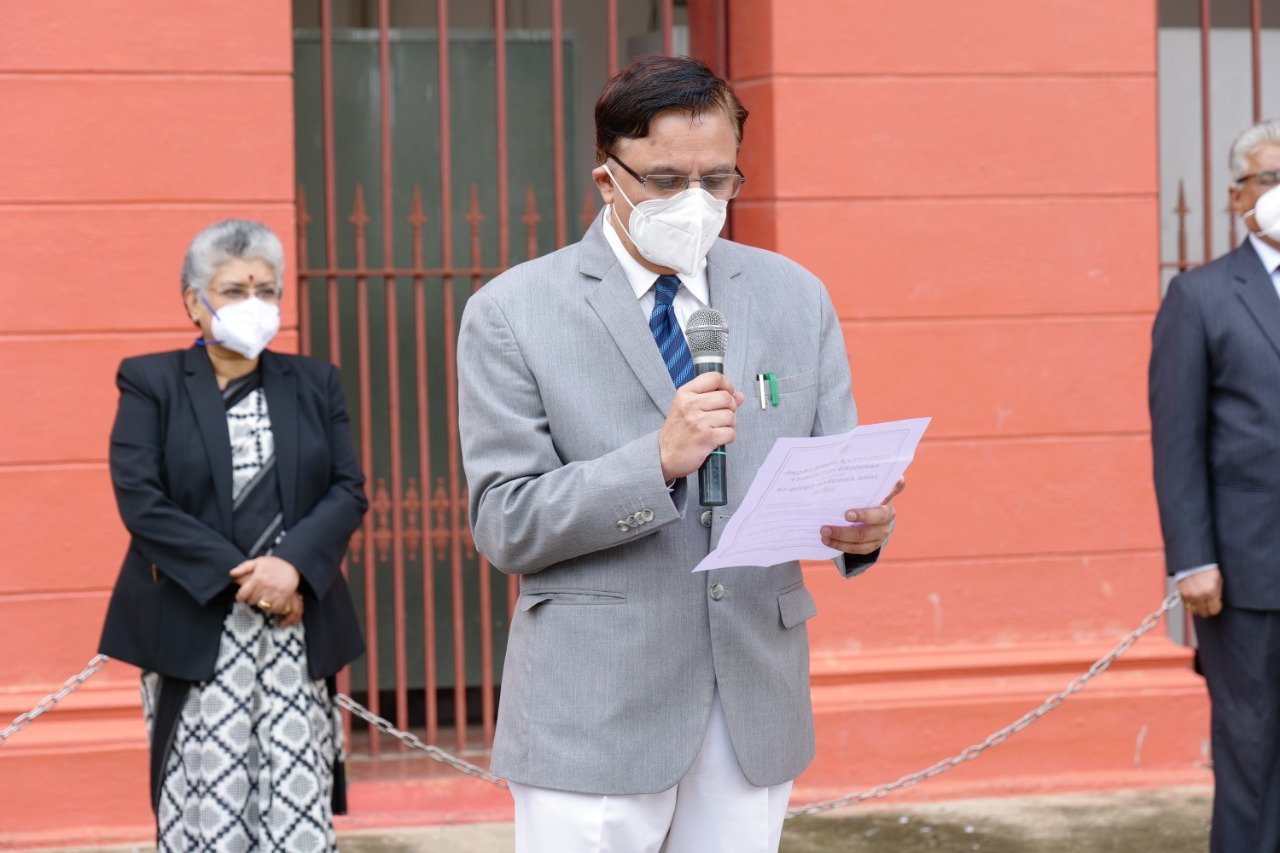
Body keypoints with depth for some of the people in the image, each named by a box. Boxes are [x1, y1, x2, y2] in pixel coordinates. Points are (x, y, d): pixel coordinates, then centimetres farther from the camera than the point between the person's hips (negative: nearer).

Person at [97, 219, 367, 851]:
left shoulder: (314, 384, 14)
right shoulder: (150, 383, 4)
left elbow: (349, 491, 5)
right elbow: (140, 499, -7)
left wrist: (293, 565, -14)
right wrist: (239, 578, -13)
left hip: (298, 629, 3)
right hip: (193, 633, -3)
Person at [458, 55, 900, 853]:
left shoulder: (795, 298, 9)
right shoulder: (513, 313, -3)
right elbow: (505, 525, -8)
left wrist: (862, 524, -15)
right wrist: (660, 460, -22)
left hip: (756, 712, 3)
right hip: (593, 719, -3)